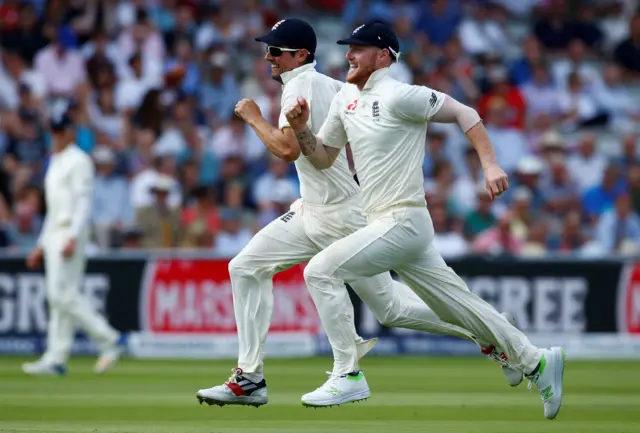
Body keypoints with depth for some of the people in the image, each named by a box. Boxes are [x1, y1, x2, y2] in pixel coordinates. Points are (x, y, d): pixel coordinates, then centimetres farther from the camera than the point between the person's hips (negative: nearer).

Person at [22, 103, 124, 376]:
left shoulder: (78, 161, -7)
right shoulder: (55, 164, 22)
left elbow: (83, 203, -16)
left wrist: (72, 238, -26)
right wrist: (41, 246, 23)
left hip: (71, 233, -9)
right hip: (53, 235, 9)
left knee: (63, 294, -16)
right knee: (58, 296, 5)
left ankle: (110, 340, -13)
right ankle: (55, 359, 2)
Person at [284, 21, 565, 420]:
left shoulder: (398, 96, -12)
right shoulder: (346, 98, 13)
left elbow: (464, 113, -11)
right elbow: (323, 158, 20)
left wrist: (491, 164, -21)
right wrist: (302, 129, 1)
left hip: (402, 222, -9)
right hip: (385, 224, 9)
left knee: (320, 271, -14)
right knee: (460, 306, 11)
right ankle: (536, 362, 18)